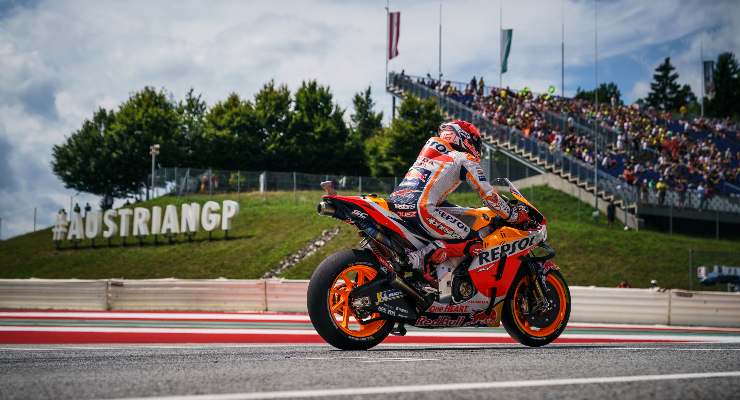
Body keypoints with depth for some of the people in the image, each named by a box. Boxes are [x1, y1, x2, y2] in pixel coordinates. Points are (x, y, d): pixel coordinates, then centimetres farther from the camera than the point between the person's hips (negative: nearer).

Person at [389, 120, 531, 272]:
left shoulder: (431, 144, 30)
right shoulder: (465, 159, 9)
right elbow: (488, 195, 6)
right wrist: (514, 216, 17)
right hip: (421, 209, -9)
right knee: (473, 244, -6)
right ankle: (420, 257, -24)